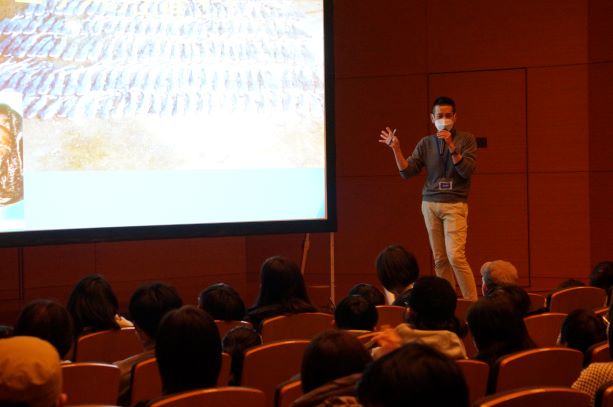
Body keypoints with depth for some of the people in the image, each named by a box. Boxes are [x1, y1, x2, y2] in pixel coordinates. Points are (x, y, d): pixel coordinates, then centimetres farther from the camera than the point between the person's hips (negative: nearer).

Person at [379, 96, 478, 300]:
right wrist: (396, 149, -10)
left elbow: (467, 170, -12)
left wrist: (451, 146, -22)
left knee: (456, 256, -16)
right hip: (430, 204, 4)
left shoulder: (466, 140, 0)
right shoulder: (426, 143, 8)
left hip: (455, 205, -4)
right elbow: (407, 172, 3)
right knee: (440, 259, 5)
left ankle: (472, 302, -10)